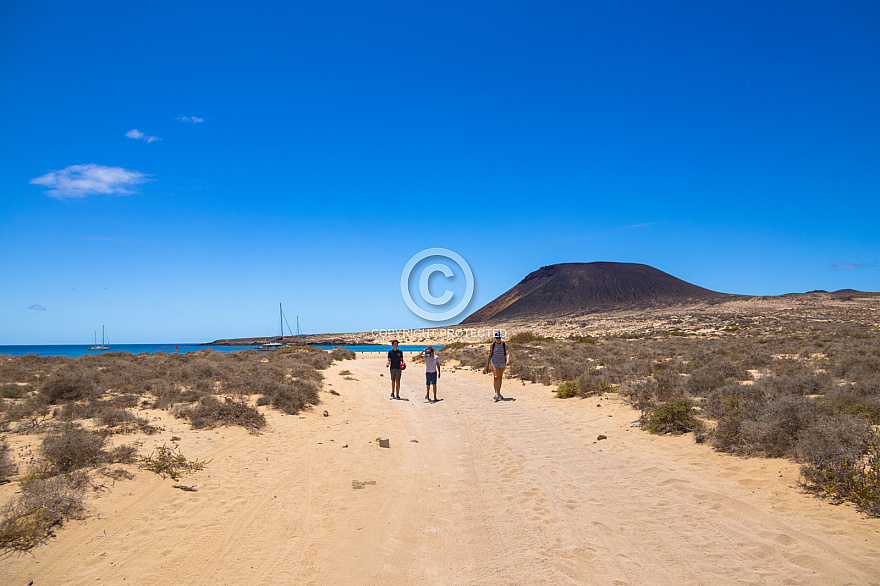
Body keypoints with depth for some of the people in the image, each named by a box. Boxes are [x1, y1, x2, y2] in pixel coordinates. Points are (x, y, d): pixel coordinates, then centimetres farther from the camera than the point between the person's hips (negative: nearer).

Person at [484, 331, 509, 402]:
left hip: (502, 363, 2)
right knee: (496, 377, -16)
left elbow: (507, 353, -13)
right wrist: (487, 366, 3)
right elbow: (490, 355, 3)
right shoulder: (492, 345, -2)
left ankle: (499, 393, 26)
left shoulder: (504, 344, -2)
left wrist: (508, 360, -34)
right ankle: (496, 394, -24)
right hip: (494, 362, -2)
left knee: (500, 378, 12)